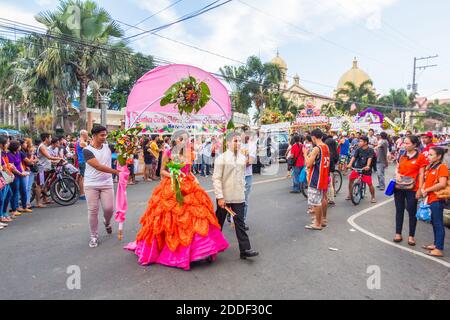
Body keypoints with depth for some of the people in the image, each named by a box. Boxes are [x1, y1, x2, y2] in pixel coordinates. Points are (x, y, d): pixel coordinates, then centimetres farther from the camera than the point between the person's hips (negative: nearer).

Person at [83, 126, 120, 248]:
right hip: (91, 185, -3)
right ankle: (94, 236, 17)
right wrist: (116, 172, -24)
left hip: (107, 184, 3)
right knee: (93, 210, 2)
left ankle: (107, 222, 36)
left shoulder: (108, 147, 3)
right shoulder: (87, 150, -11)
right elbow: (98, 166, -20)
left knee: (109, 208, 1)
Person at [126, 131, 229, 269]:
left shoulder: (187, 155, 10)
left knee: (193, 216, -6)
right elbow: (162, 171, 1)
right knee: (169, 220, 0)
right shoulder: (167, 154, -1)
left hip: (188, 188, 4)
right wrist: (172, 175, -16)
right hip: (170, 189, -4)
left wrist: (194, 179, -2)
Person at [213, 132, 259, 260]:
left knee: (240, 223, 3)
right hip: (224, 197, -3)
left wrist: (243, 190, 13)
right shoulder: (221, 158, -10)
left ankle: (245, 249, 6)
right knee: (219, 222, 13)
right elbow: (216, 179, -13)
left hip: (239, 197, 4)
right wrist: (220, 197, -17)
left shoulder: (243, 158, 6)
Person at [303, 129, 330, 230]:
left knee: (316, 201, -3)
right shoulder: (326, 147, 8)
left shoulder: (316, 149, -19)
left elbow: (308, 164, -22)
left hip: (316, 178, -9)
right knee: (323, 198, 19)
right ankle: (323, 219, 32)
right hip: (324, 177, 9)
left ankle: (317, 224, 4)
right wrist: (310, 154, 16)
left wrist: (305, 154, -9)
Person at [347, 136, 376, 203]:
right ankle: (350, 195, 13)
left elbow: (369, 159, -23)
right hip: (357, 168, 4)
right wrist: (350, 164, -28)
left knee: (370, 183, -5)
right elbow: (354, 157, -11)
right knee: (351, 179, -3)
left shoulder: (370, 150, -10)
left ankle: (373, 197, 17)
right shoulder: (358, 149, 0)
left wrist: (367, 166, -41)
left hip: (366, 170, -4)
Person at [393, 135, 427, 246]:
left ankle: (411, 236, 16)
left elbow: (421, 174, -6)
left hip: (412, 189, -4)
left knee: (412, 212, 4)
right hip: (399, 187, 5)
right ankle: (398, 234, 19)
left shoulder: (420, 157, -5)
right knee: (399, 211, 10)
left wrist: (420, 189, -9)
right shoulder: (402, 156, 9)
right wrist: (397, 174, -6)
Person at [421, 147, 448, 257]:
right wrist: (423, 189, 0)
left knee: (438, 224, -3)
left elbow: (442, 184, -22)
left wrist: (427, 190, -14)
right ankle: (436, 244, 29)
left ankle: (439, 249, 2)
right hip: (430, 199, 9)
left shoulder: (442, 167, -12)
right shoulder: (430, 167, 14)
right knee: (434, 222, 17)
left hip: (437, 199, -9)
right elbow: (426, 181, 20)